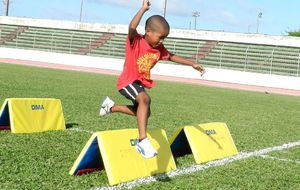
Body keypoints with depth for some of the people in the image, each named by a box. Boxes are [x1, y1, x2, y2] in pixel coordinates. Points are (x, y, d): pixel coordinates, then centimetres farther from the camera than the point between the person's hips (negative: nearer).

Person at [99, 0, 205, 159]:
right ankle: (143, 140, -40)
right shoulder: (135, 41, -18)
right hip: (127, 81, -8)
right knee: (145, 99, -36)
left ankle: (111, 107, 41)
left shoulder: (159, 48, 1)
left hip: (141, 83, 9)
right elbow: (132, 28, -39)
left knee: (143, 112, 23)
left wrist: (192, 64, 12)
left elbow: (172, 57, 15)